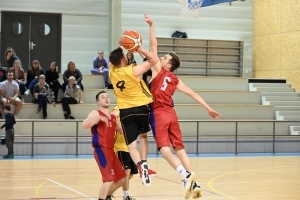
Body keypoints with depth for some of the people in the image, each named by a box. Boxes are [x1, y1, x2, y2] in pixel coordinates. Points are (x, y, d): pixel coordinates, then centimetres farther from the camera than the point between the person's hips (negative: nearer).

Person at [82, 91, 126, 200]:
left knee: (121, 179, 15)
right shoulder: (96, 113, -4)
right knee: (109, 179, -20)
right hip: (101, 150, -8)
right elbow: (84, 125, -23)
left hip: (110, 150, 8)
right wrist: (98, 118, -35)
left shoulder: (113, 117, 18)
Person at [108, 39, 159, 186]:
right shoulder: (133, 71, -15)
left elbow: (112, 61, 24)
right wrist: (139, 49, -12)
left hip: (125, 112, 2)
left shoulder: (112, 72, -2)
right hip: (141, 108, -2)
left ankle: (140, 165, -30)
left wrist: (120, 49, 13)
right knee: (143, 136, 24)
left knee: (131, 145, -3)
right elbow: (154, 60, -9)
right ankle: (144, 164, 12)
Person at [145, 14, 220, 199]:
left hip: (159, 114, -6)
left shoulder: (158, 70, 3)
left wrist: (151, 26, 0)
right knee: (179, 148, 6)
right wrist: (208, 108, 18)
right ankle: (194, 184, -2)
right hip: (171, 114, 6)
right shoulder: (175, 80, 16)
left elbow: (154, 46, -1)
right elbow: (192, 93, 15)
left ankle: (186, 175, -31)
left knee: (164, 149, -13)